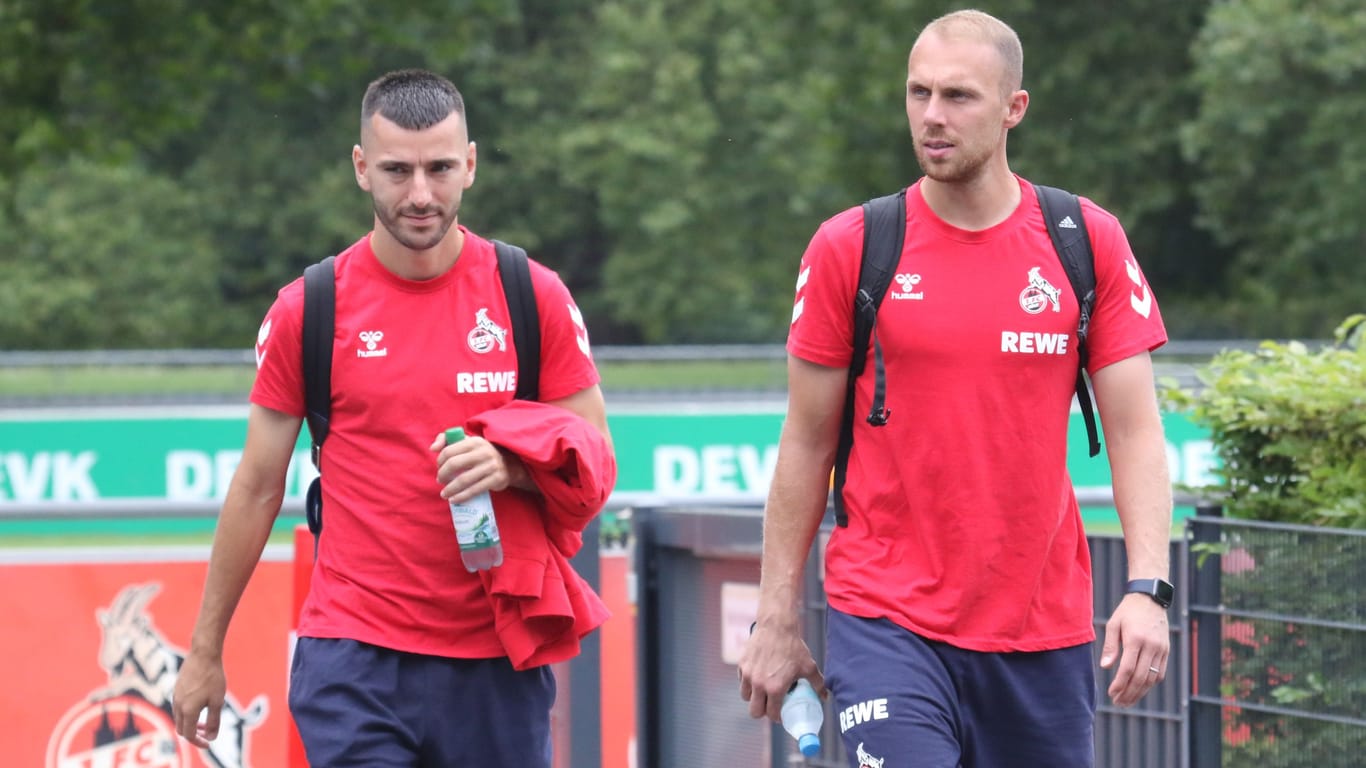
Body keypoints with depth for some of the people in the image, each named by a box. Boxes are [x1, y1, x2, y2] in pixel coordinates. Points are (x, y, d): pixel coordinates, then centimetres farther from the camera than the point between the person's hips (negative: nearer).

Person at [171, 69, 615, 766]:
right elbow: (257, 491, 8)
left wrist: (512, 465, -15)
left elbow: (596, 466, 7)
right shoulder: (307, 310, 1)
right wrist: (205, 652, 9)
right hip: (353, 658, -1)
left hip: (498, 657, 1)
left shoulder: (535, 297, 2)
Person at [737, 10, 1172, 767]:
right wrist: (775, 618, 4)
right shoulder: (847, 249, 0)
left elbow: (1135, 434, 1)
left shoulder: (1089, 243, 2)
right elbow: (806, 445, 5)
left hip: (1044, 631, 2)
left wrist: (1146, 589, -12)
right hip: (887, 622, -2)